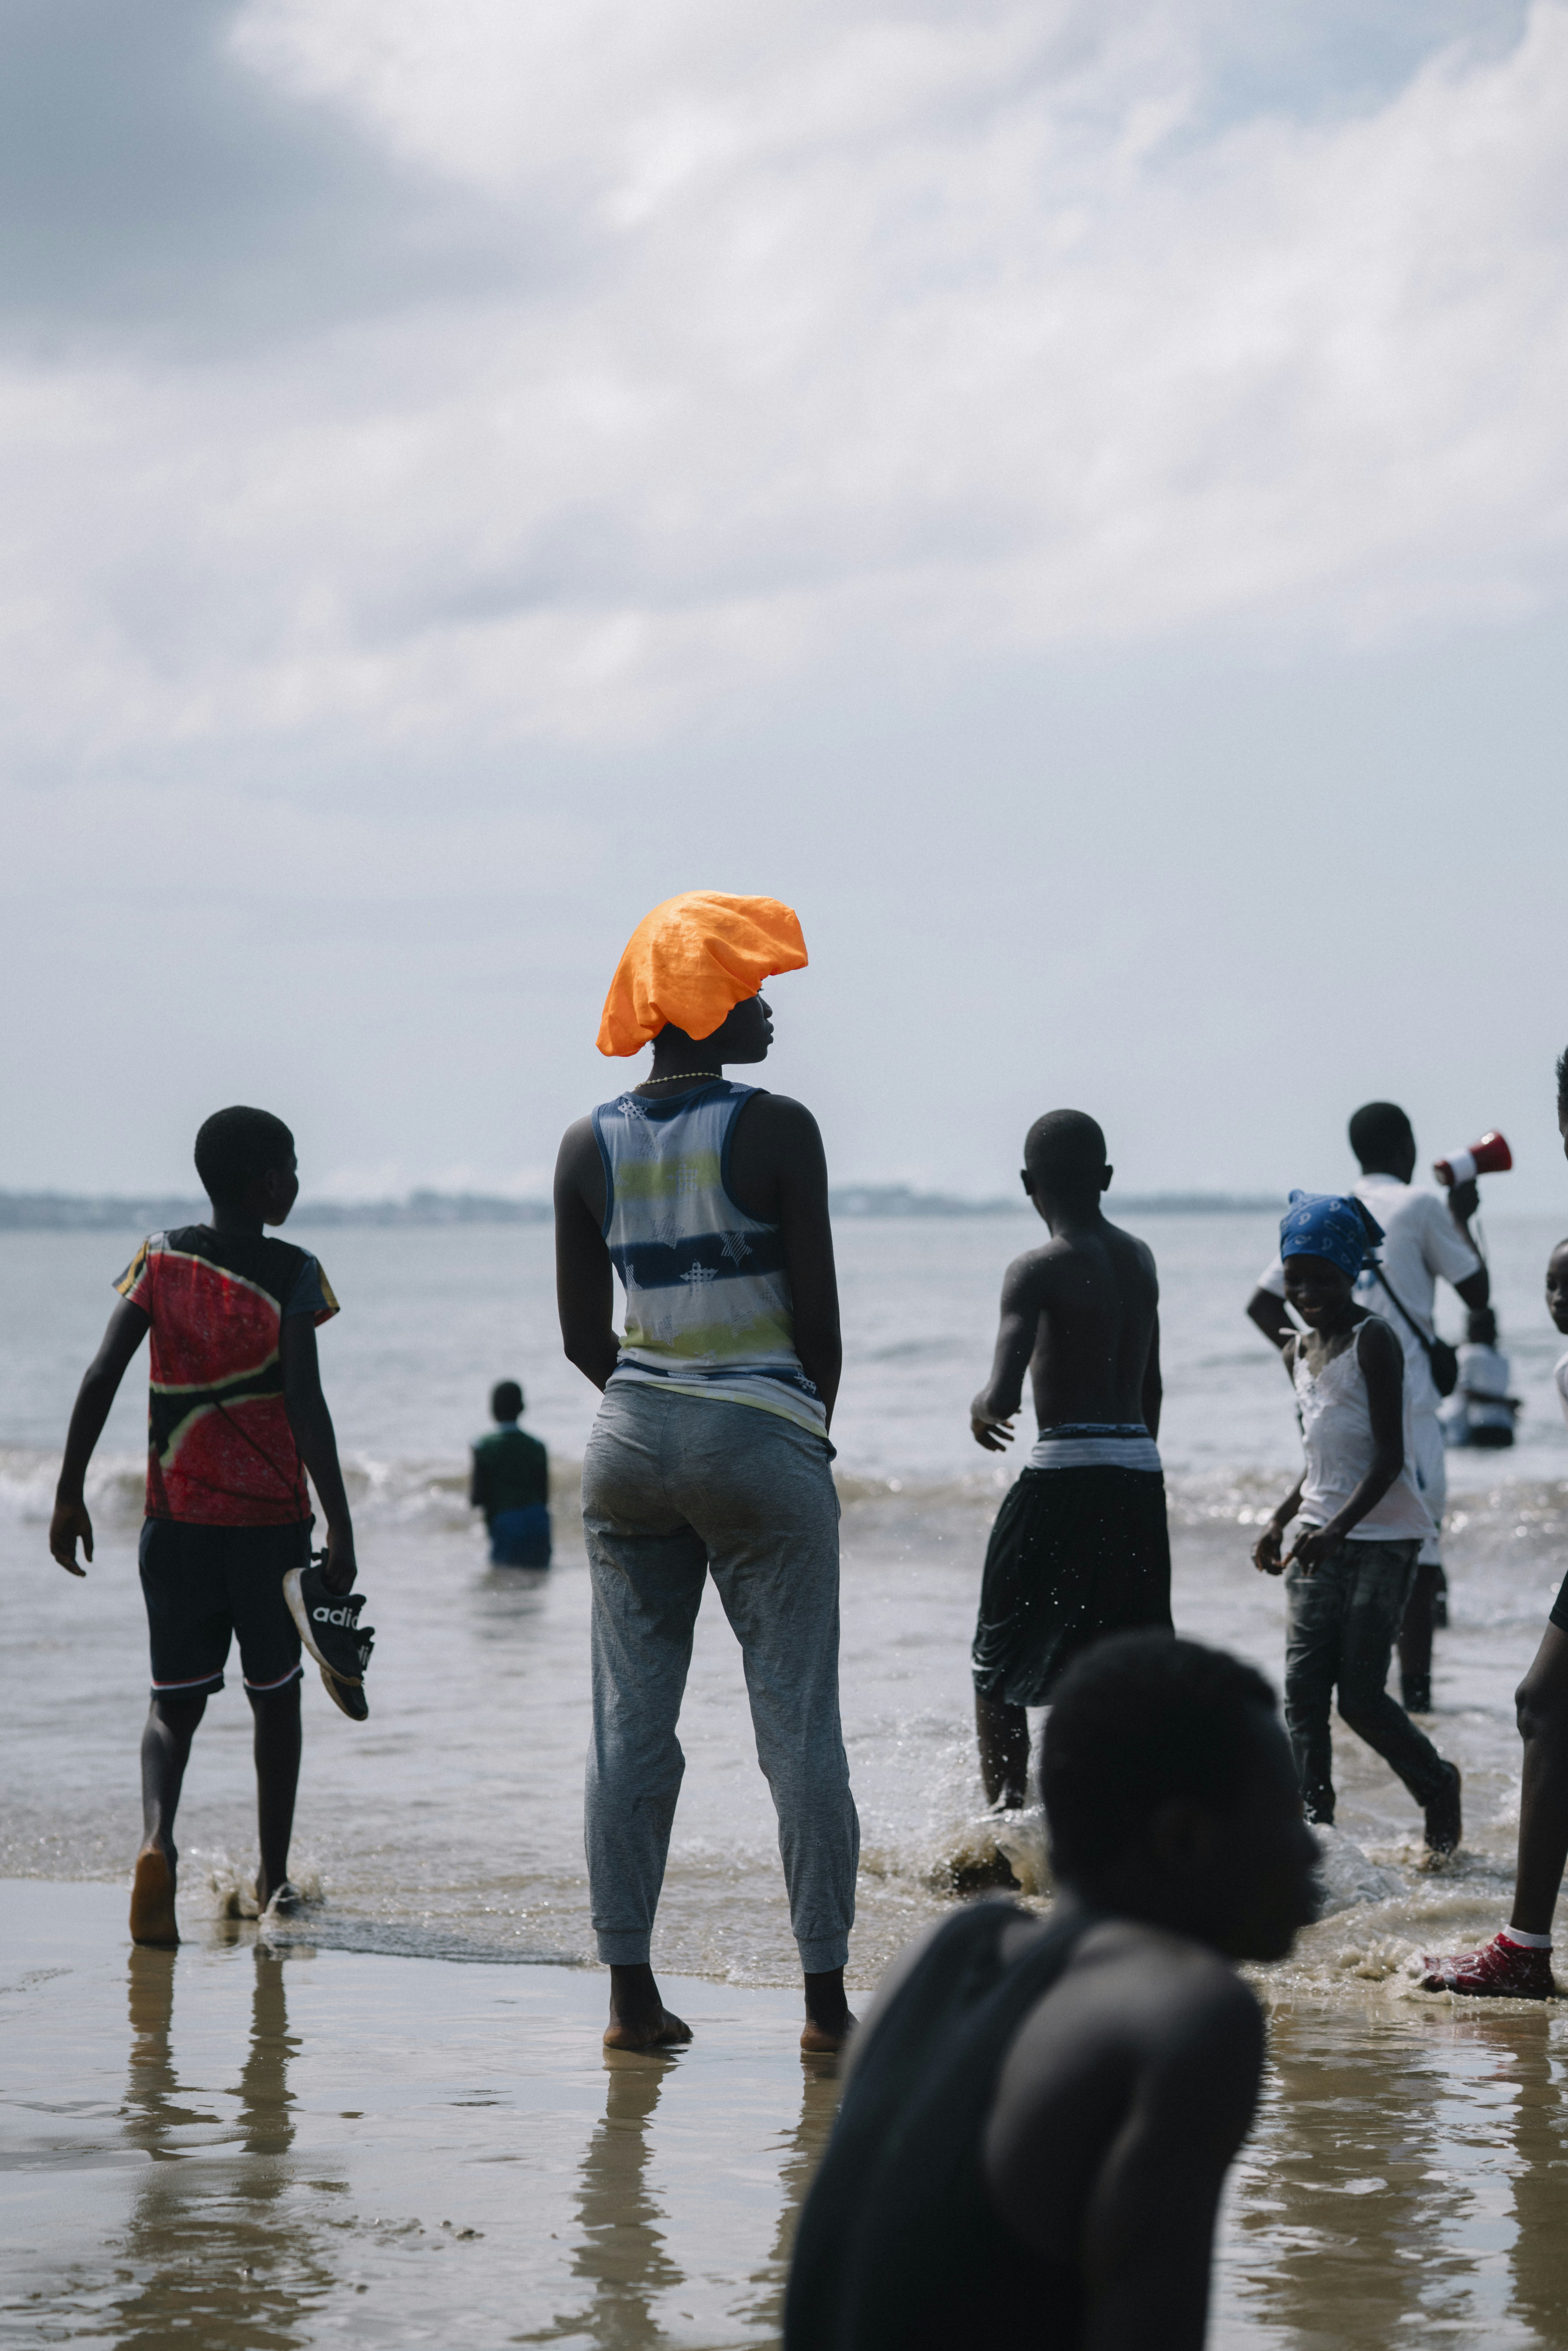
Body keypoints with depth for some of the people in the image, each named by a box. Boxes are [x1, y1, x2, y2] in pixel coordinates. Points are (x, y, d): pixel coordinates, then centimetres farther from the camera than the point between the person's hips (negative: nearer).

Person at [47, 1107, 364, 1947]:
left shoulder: (161, 1258, 1)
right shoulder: (292, 1273, -8)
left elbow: (101, 1378, -6)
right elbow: (306, 1405, -17)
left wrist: (70, 1496, 0)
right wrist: (339, 1529, -16)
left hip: (176, 1522, 2)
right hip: (272, 1522, -2)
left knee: (175, 1701, 7)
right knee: (275, 1696, 16)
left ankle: (157, 1836, -21)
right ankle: (273, 1877, 24)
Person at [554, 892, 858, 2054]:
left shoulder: (590, 1146, 3)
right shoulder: (776, 1131, -11)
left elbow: (583, 1334, 6)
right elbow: (818, 1316, -9)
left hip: (634, 1437, 5)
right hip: (763, 1442, -4)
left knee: (632, 1722, 8)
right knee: (801, 1725, 2)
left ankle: (631, 1992, 8)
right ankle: (827, 1998, 4)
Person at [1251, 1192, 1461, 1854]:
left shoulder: (1373, 1340, -11)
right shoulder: (1298, 1353, 13)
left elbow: (1390, 1458, -16)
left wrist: (1338, 1528, -26)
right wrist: (1281, 1521, 9)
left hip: (1382, 1537, -7)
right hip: (1321, 1538, 7)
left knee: (1360, 1697, -6)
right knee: (1303, 1694, -4)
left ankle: (1436, 1784, 19)